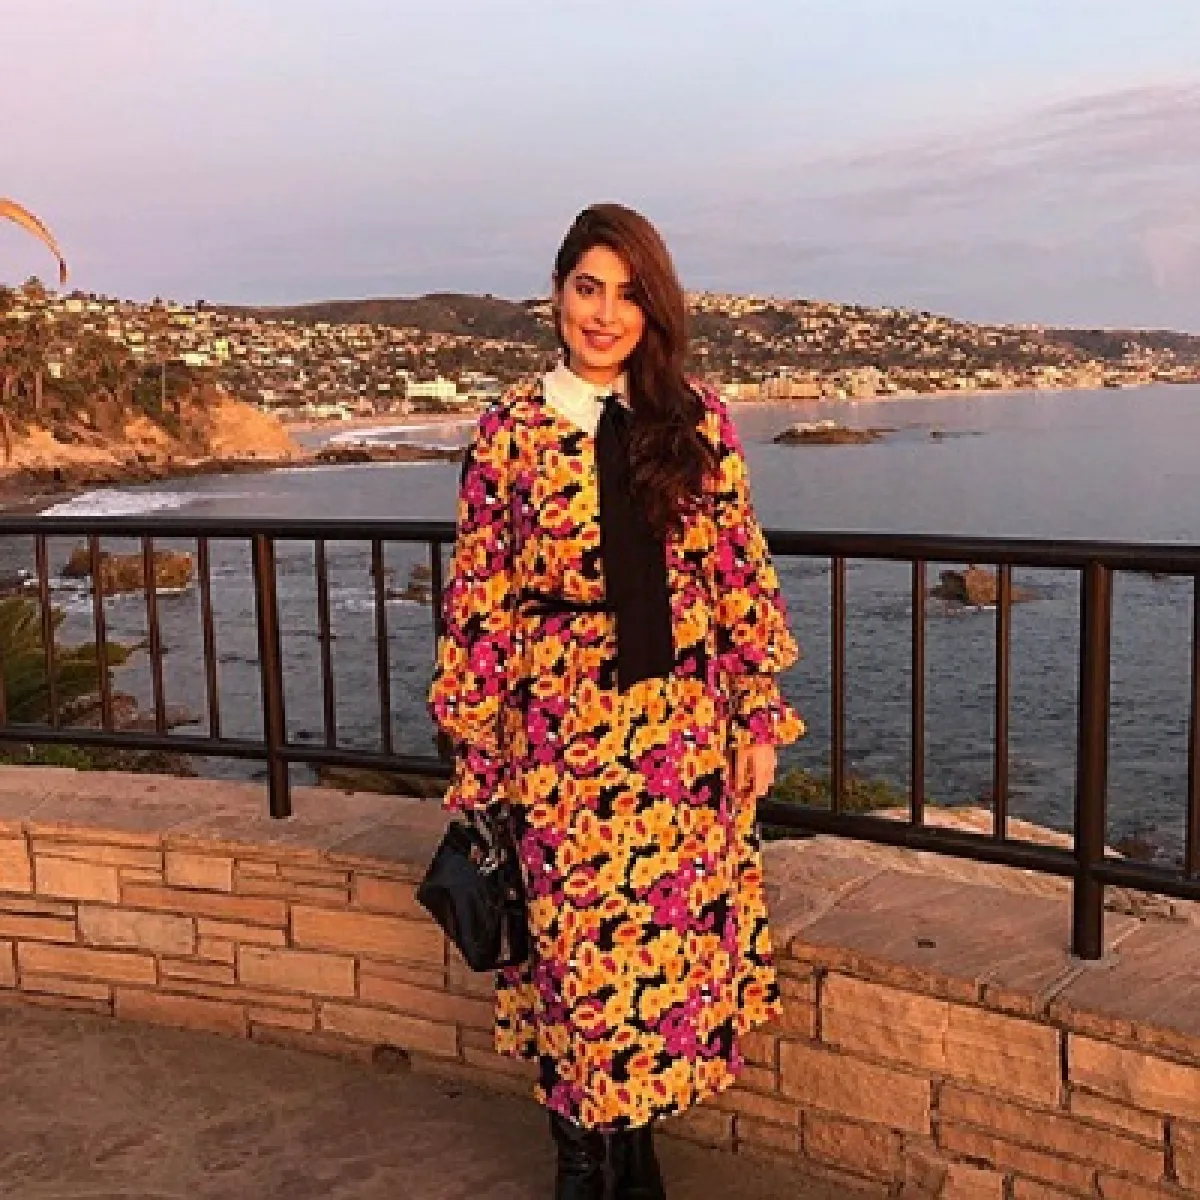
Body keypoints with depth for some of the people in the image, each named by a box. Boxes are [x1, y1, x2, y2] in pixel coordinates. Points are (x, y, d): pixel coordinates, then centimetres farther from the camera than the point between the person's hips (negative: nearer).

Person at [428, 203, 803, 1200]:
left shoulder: (697, 420, 3)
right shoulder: (510, 433, -1)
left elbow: (744, 575, 5)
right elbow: (478, 601, 0)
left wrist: (761, 717, 2)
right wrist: (477, 756, 0)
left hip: (683, 725, 2)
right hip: (560, 731, -1)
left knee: (676, 930, 8)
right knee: (572, 939, 6)